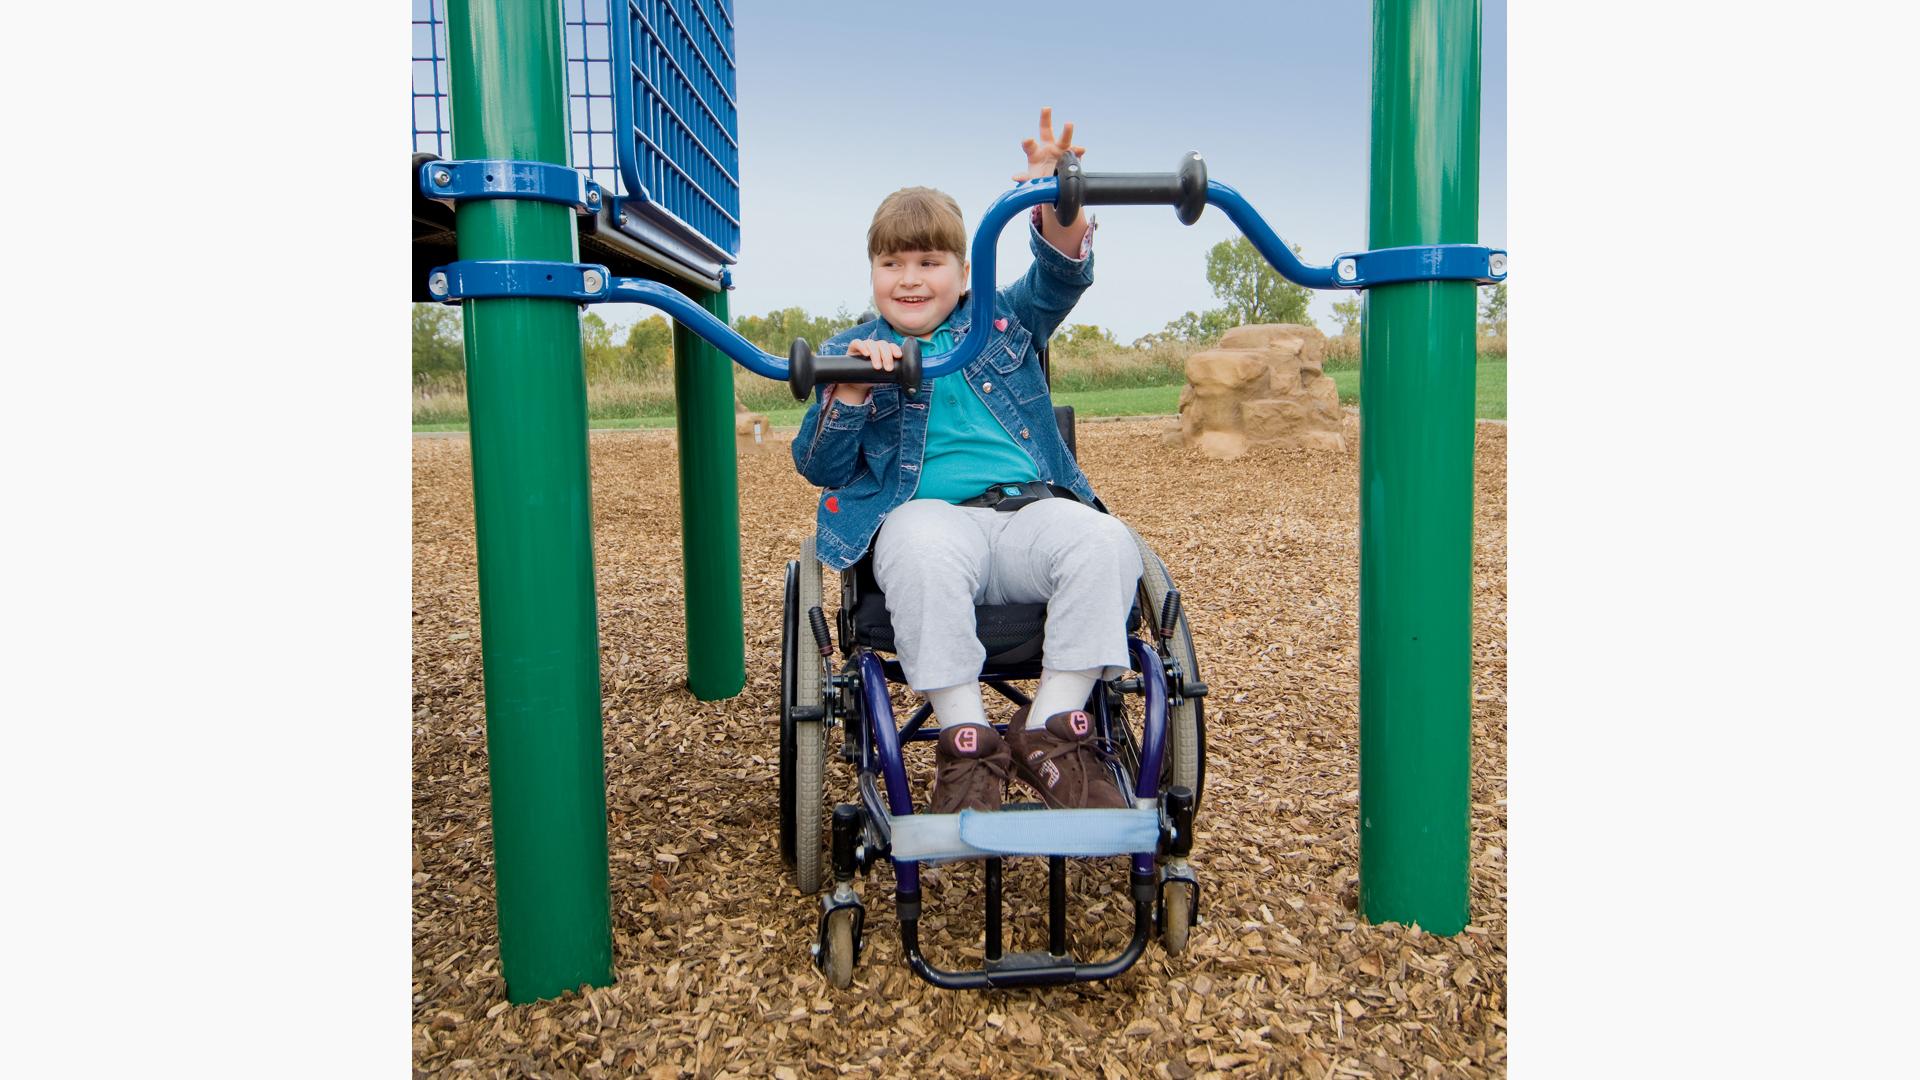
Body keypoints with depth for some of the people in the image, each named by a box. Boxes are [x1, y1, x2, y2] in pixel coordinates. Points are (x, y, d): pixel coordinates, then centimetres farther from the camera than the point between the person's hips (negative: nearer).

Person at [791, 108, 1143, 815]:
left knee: (1106, 543, -29)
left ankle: (1050, 732, -21)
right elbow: (819, 468, 8)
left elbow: (1062, 276, 6)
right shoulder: (850, 352, 16)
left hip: (1032, 508, 3)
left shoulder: (1002, 324, 21)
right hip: (929, 512, -2)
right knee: (925, 554, -40)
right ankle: (965, 742, -28)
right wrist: (848, 393, -11)